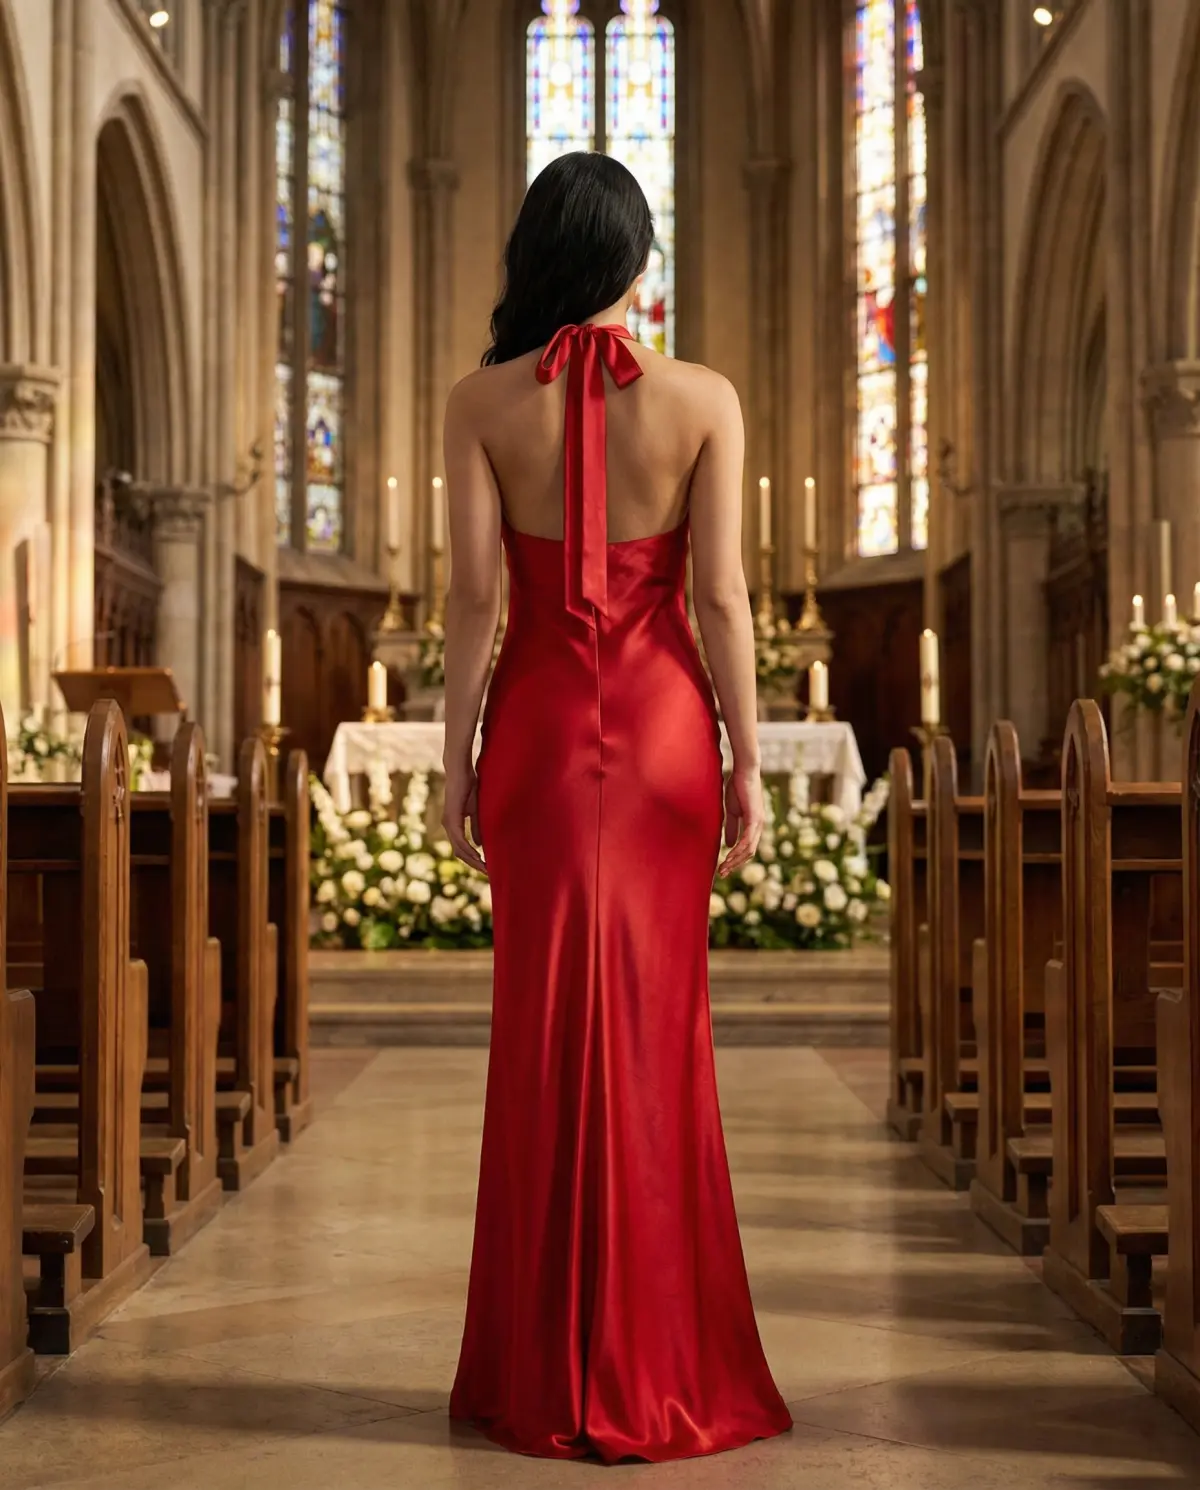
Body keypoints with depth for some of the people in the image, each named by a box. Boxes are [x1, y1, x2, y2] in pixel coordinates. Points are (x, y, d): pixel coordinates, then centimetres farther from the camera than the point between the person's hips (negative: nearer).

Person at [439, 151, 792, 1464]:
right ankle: (660, 1368, 15)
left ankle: (547, 1373, 14)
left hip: (537, 726, 0)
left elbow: (473, 594, -5)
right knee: (657, 1029, 8)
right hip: (662, 725, 0)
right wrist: (746, 760, 0)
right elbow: (721, 593, -7)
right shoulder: (703, 400, -4)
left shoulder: (483, 402, -3)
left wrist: (457, 761, 1)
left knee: (546, 1025, 8)